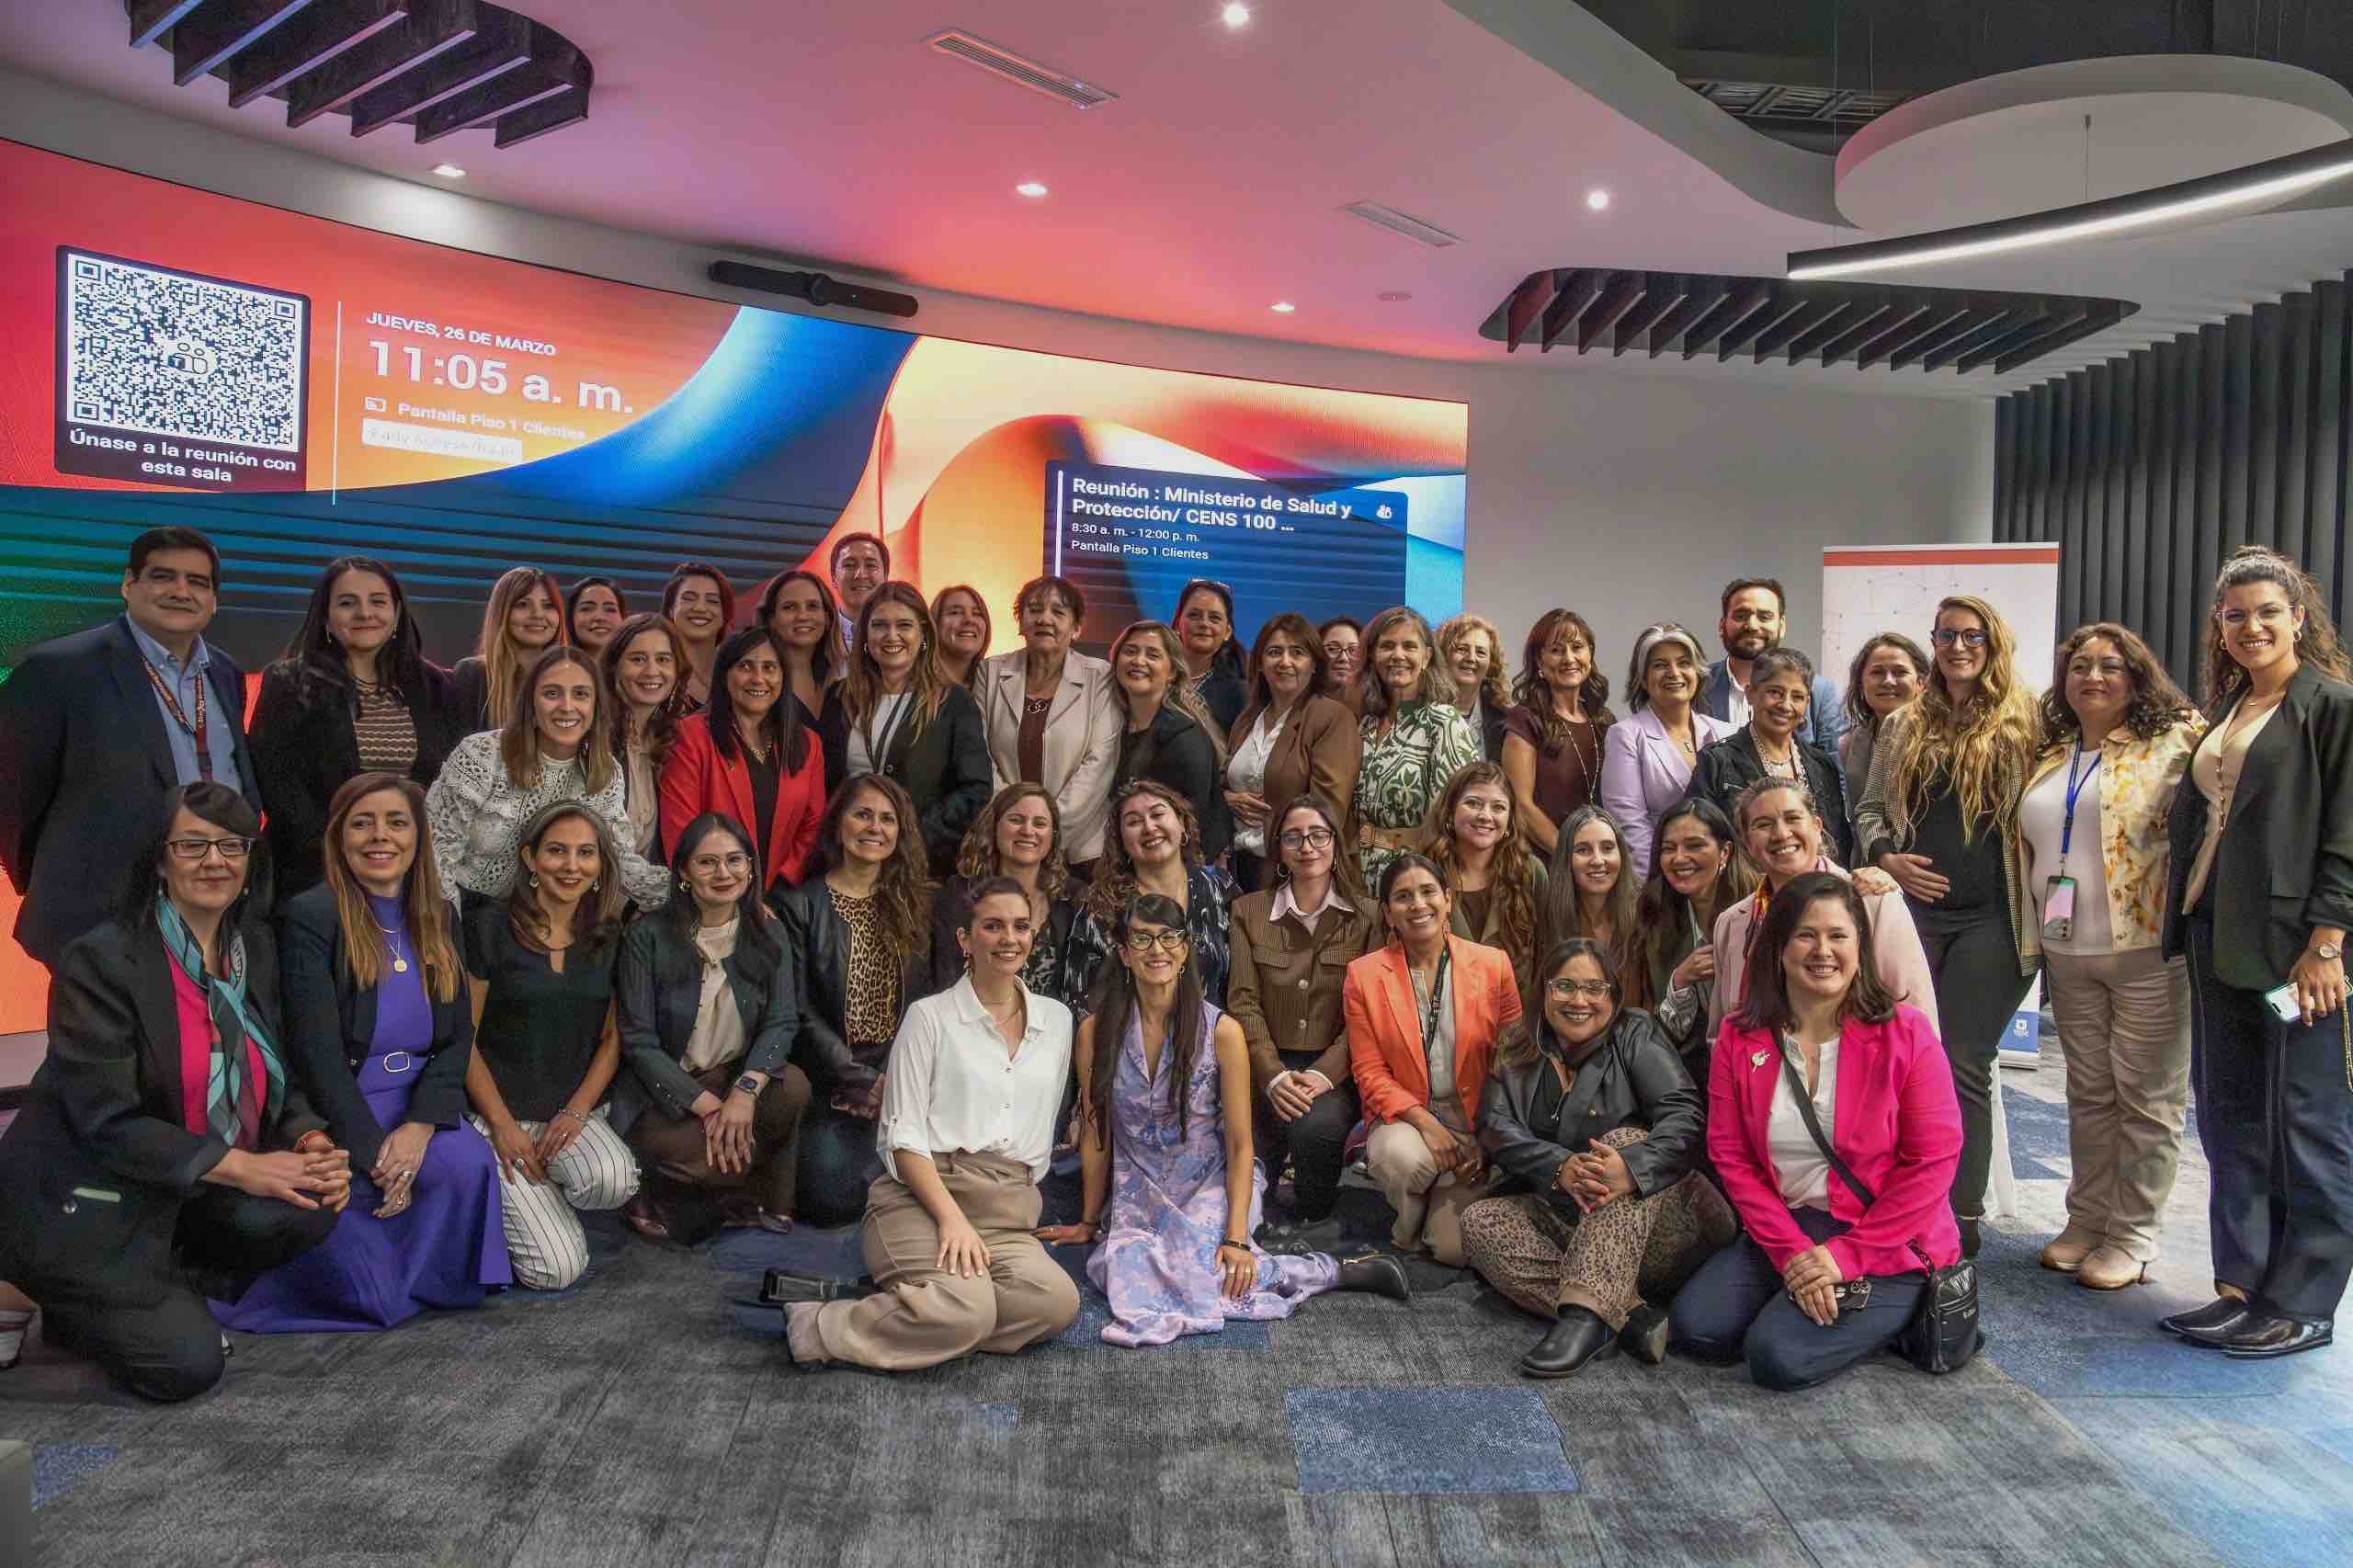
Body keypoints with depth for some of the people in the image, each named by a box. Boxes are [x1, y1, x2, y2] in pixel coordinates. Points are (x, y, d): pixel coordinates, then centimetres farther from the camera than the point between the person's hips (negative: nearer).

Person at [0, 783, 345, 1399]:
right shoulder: (100, 960, -17)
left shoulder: (256, 949, 4)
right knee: (187, 1364, -13)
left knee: (312, 1206, -21)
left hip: (192, 1194, 6)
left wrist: (308, 1139, -14)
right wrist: (241, 1167, -27)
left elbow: (277, 1079, 8)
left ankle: (167, 1293, 3)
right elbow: (106, 1117, -22)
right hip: (88, 1203, -6)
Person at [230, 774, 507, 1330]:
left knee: (471, 1162, -28)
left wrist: (419, 1126, -13)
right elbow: (317, 1052, -14)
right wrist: (374, 1152, -18)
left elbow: (458, 1035, 4)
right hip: (335, 1111, -4)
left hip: (416, 1105, 5)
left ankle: (410, 1275, -1)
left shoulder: (438, 919, 9)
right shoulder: (309, 917, -9)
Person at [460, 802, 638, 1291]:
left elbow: (612, 1037, 8)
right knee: (557, 1269, -17)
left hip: (577, 1109, 3)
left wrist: (577, 1111, -8)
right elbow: (463, 1037, -4)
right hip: (499, 1110, -3)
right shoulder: (490, 927, -5)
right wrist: (502, 1125, -11)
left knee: (614, 1179, -32)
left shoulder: (608, 937, 7)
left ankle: (546, 1192, 4)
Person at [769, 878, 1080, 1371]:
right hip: (920, 1197, -5)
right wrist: (951, 1217, -16)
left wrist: (1025, 1203, 13)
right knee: (968, 1308, -34)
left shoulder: (1056, 1019, 16)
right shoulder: (930, 1016, 4)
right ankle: (821, 1324, -14)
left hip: (1008, 1216, 5)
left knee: (1058, 1302, -28)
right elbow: (904, 1136, -3)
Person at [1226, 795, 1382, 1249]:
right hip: (1268, 1068, 1)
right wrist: (1274, 1076, -15)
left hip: (1335, 1071, -1)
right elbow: (1243, 1003, 0)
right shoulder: (1249, 911, 8)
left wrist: (1323, 1074, -18)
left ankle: (1312, 1221, -4)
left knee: (1317, 1124, -33)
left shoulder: (1366, 916, 4)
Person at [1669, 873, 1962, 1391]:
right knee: (1693, 1324, -15)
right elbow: (1732, 1156, -2)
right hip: (1783, 1230, 4)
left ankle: (1888, 1315, 6)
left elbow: (1934, 1161, -11)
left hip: (1889, 1245, -4)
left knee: (1779, 1357, -21)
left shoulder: (1905, 1033, -10)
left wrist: (1846, 1254, -15)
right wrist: (1792, 1251, -14)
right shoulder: (1740, 1038, -1)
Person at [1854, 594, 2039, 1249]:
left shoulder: (2023, 721, 3)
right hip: (1913, 907, 3)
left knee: (1964, 1065, -1)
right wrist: (1886, 857, -3)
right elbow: (1869, 809, 15)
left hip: (1990, 917, -3)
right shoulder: (1904, 727, 12)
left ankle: (1962, 1216, 10)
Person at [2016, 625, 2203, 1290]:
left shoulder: (2172, 744, -5)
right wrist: (2034, 938, 15)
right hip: (2069, 954, 6)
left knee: (2147, 1098, 3)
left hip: (2148, 949, -5)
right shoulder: (2050, 758, 13)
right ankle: (2087, 1220, 24)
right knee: (2089, 1093, 14)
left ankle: (2133, 1236, 13)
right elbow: (2030, 850, 20)